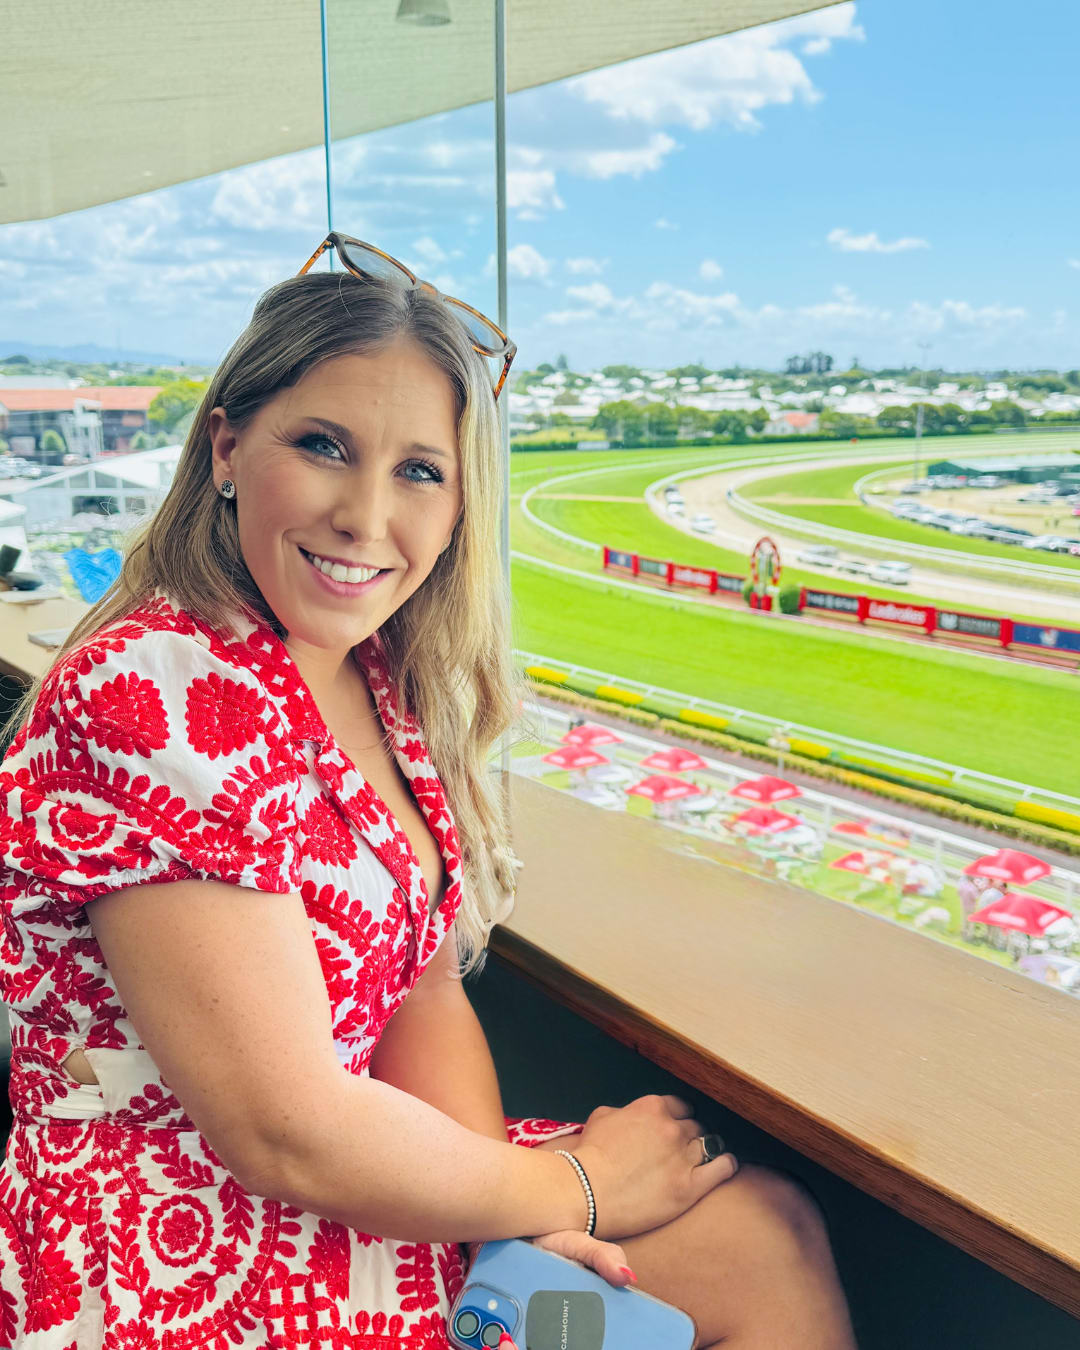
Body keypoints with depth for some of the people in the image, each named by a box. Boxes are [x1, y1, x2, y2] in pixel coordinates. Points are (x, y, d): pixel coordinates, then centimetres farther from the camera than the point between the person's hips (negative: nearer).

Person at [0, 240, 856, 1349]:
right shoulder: (156, 694, -24)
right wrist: (569, 1187, -10)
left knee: (773, 1234, 3)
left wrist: (517, 1206, -12)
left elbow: (425, 988, 4)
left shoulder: (382, 679, 2)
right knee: (764, 1248, -5)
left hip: (352, 1193, 7)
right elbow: (287, 1133, -23)